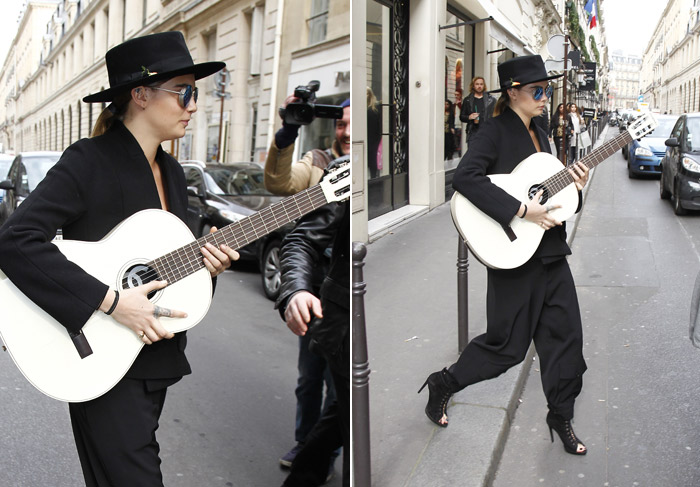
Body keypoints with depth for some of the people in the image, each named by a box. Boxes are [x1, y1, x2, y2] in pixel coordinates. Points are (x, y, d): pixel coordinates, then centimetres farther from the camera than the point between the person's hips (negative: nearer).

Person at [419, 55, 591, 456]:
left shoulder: (540, 136, 15)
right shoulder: (496, 131, -11)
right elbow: (465, 178, -27)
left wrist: (575, 187, 0)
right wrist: (521, 210, -28)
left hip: (551, 252, 8)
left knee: (566, 333, 10)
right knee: (508, 343, 1)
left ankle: (561, 416, 27)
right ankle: (443, 384, 23)